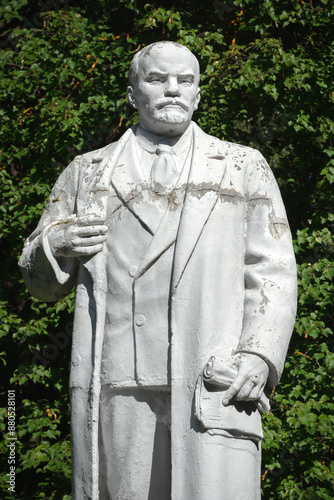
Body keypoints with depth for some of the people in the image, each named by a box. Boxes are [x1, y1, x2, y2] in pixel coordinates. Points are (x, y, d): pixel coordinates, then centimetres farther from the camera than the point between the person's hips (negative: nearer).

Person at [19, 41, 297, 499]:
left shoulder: (245, 168, 17)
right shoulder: (86, 174, 19)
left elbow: (273, 274, 8)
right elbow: (41, 282, 23)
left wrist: (259, 358, -8)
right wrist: (56, 243, -1)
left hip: (216, 386, -1)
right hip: (114, 388, 2)